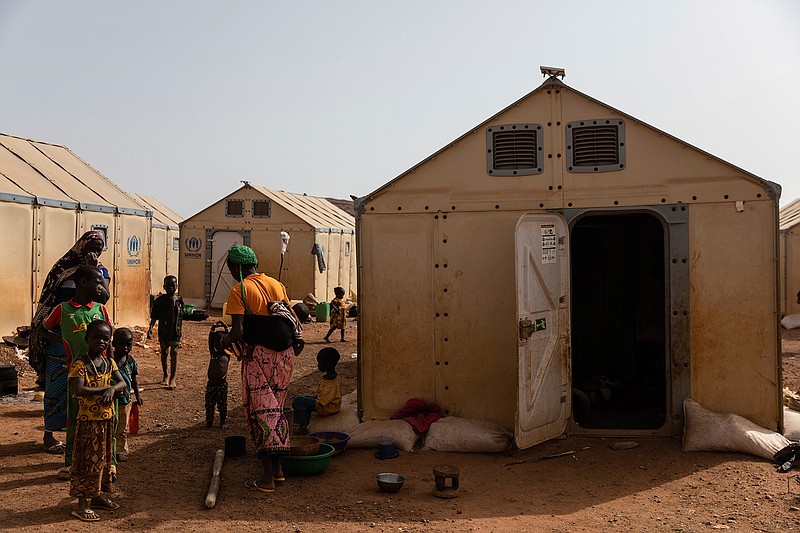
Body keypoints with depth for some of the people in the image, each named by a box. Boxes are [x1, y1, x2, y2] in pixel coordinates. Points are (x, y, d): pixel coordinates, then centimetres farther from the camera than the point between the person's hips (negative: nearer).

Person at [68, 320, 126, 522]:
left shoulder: (109, 363, 6)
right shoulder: (80, 364, -14)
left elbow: (122, 383, -2)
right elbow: (79, 390, -26)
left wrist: (112, 389, -24)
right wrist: (104, 389, -23)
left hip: (106, 418, 7)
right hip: (88, 420, -6)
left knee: (102, 458, 15)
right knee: (86, 460, -1)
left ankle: (96, 496, 29)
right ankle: (82, 504, 5)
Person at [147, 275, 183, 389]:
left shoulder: (179, 300, 3)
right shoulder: (160, 300, -3)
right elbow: (154, 316, -3)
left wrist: (180, 331, 13)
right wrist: (151, 327, -17)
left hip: (175, 330, 0)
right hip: (163, 330, 0)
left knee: (174, 352, -8)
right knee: (164, 352, 11)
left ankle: (172, 379, -5)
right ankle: (165, 376, 27)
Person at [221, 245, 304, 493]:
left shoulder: (239, 291, -8)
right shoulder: (277, 284, 10)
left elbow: (238, 331, -15)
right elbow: (292, 320, 10)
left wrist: (225, 341, 4)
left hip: (258, 354, -6)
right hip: (284, 354, 6)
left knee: (260, 410, -1)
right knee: (276, 407, 17)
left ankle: (268, 477, -3)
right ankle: (277, 467, 23)